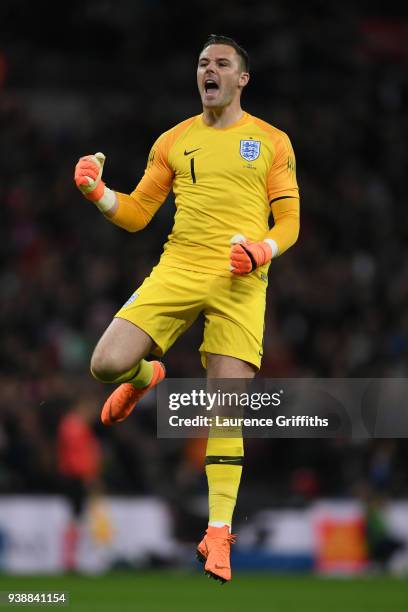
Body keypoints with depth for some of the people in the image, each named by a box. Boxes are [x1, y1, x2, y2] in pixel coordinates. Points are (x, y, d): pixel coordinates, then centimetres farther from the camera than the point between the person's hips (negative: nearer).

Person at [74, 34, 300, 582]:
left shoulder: (271, 142, 10)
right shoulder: (174, 141, 15)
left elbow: (289, 223, 8)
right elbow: (136, 214, 15)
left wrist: (263, 250, -13)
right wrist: (97, 192, -4)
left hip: (240, 281, -2)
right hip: (177, 270, 2)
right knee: (107, 364, -16)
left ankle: (218, 531, -1)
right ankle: (146, 377, 23)